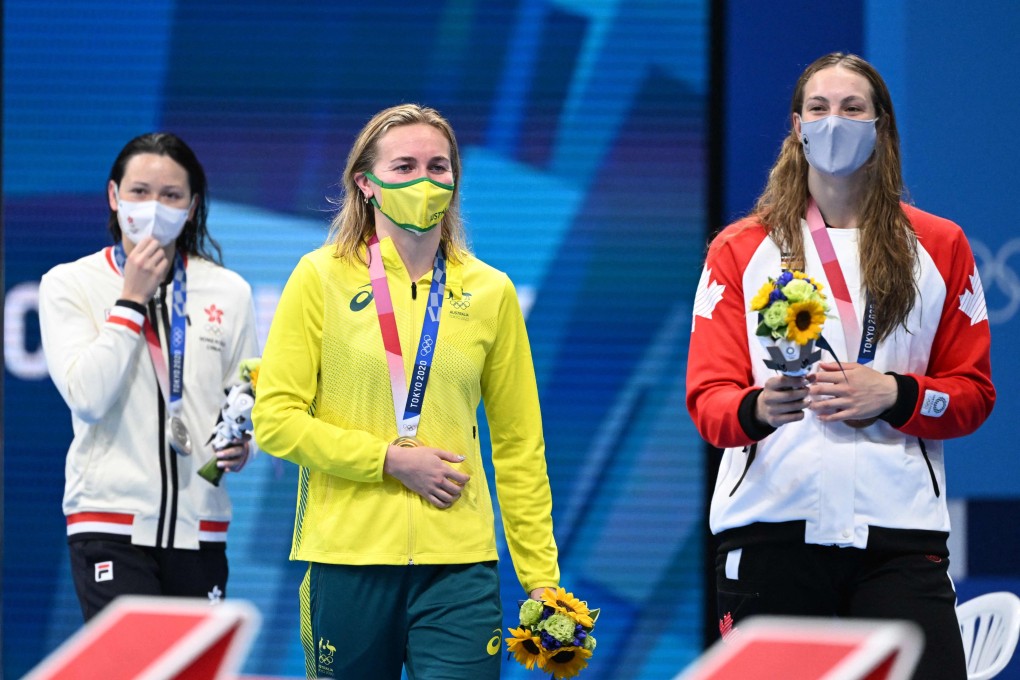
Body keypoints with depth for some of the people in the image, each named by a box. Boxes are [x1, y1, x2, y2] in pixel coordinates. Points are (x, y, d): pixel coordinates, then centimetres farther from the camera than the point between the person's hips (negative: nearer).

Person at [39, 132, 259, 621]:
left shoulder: (228, 292, 11)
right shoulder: (69, 285, 3)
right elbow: (87, 397, -9)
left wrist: (242, 444, -8)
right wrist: (132, 300, -7)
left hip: (198, 525, 3)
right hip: (111, 520, -3)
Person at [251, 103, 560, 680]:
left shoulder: (490, 292, 8)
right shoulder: (322, 279, 2)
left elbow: (520, 446, 11)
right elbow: (275, 419, -2)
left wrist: (542, 577, 7)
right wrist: (392, 459, -11)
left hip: (458, 565, 1)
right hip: (347, 557, -1)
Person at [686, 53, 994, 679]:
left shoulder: (938, 247, 13)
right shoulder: (741, 250, 11)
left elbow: (973, 392, 11)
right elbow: (708, 396, 3)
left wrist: (894, 395, -10)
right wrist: (757, 409, -21)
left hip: (898, 530, 0)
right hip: (772, 526, 0)